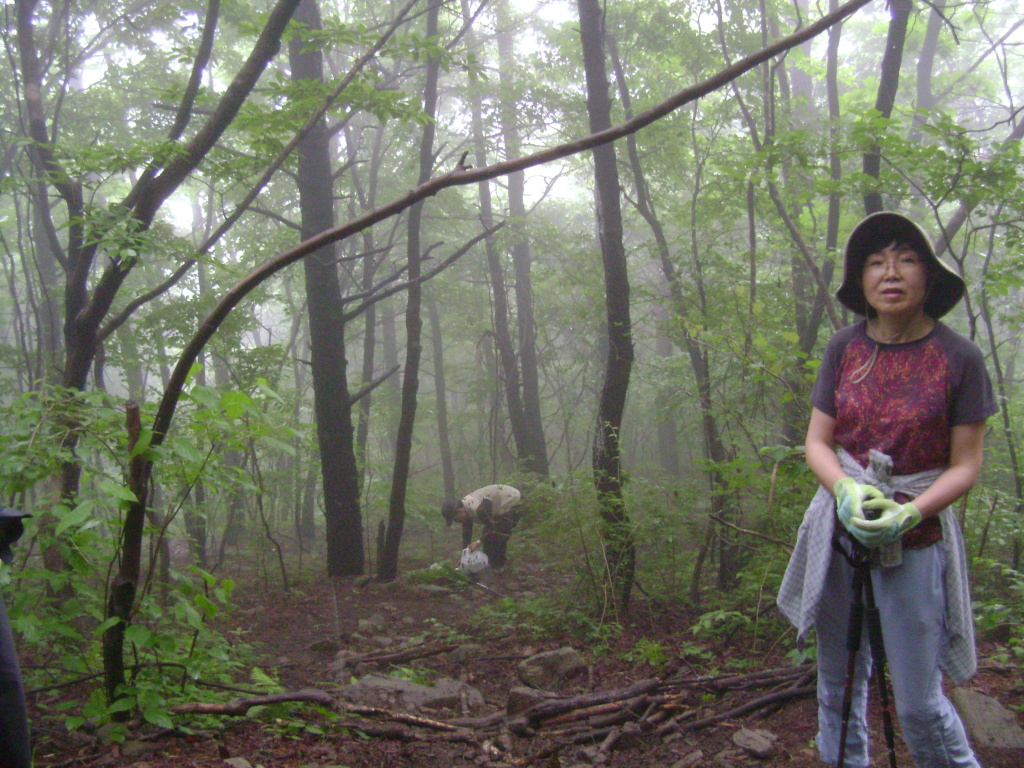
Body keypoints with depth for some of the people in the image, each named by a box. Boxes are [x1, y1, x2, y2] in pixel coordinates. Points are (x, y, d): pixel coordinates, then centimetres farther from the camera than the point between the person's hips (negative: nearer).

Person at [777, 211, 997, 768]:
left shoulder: (958, 358, -8)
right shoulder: (844, 348, 0)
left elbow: (965, 466, -6)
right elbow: (818, 441, 3)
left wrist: (908, 513, -21)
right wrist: (847, 492, -17)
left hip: (916, 540, -3)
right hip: (840, 531, 3)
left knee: (918, 703, 2)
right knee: (839, 681, 15)